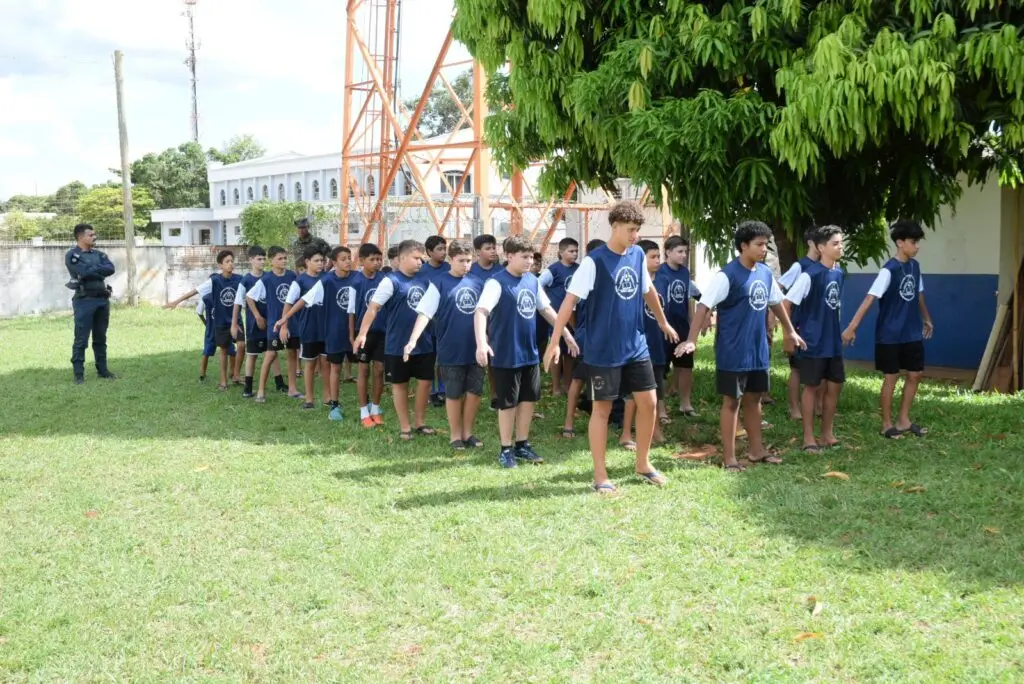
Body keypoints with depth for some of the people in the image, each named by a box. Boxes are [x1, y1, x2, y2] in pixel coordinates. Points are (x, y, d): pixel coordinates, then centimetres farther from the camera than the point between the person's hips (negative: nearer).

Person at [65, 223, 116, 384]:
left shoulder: (98, 254, 15)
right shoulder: (72, 255, -4)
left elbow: (111, 269, -2)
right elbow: (85, 272, -18)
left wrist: (92, 269, -11)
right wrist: (100, 270, -4)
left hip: (102, 299, 6)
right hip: (85, 300, -6)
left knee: (100, 338, 13)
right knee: (81, 339, -4)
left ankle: (102, 369, 21)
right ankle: (78, 373, 0)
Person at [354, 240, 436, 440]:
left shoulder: (424, 279, 3)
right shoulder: (391, 281, -13)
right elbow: (373, 307, -17)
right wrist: (362, 333, -25)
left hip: (424, 342, 5)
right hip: (398, 345, -5)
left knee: (425, 381, 9)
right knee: (400, 384, 7)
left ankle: (420, 423, 24)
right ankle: (404, 427, 17)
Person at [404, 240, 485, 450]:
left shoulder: (476, 282, 7)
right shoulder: (440, 283, -7)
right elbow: (425, 312, -13)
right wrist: (413, 340, -24)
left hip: (475, 349, 4)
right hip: (451, 351, -4)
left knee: (475, 392, 8)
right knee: (454, 394, 5)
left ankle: (468, 433, 22)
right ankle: (455, 435, 18)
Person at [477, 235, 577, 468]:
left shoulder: (532, 280, 5)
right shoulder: (497, 283, -17)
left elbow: (546, 309, 18)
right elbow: (481, 311, -29)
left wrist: (566, 334, 19)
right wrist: (481, 343, -43)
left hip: (530, 353, 7)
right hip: (506, 356, -7)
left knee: (528, 399, 13)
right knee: (508, 403, 4)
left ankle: (522, 445, 27)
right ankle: (506, 449, 17)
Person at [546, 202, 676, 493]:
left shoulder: (638, 255, 4)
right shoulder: (594, 261, -15)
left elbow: (648, 290, 21)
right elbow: (570, 300, -17)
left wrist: (663, 323, 31)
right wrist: (555, 342, -22)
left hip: (637, 346, 6)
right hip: (603, 351, -6)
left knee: (648, 402, 6)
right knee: (602, 408, 2)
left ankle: (643, 464, 24)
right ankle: (600, 476, 11)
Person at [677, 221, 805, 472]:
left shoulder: (765, 273, 6)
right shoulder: (727, 275, -16)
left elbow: (776, 303, 22)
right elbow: (704, 306, -20)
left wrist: (790, 331, 29)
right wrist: (691, 340, -27)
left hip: (758, 350, 7)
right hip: (733, 352, -7)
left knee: (754, 398, 15)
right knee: (732, 401, 1)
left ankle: (757, 450, 27)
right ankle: (729, 457, 8)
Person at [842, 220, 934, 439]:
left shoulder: (915, 266, 5)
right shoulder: (889, 270, -17)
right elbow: (870, 298, -24)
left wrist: (927, 319, 31)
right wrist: (852, 327, -30)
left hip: (912, 333, 7)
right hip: (890, 335, -7)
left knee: (915, 374, 10)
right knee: (891, 377, 2)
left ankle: (903, 420, 23)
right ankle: (887, 424, 14)